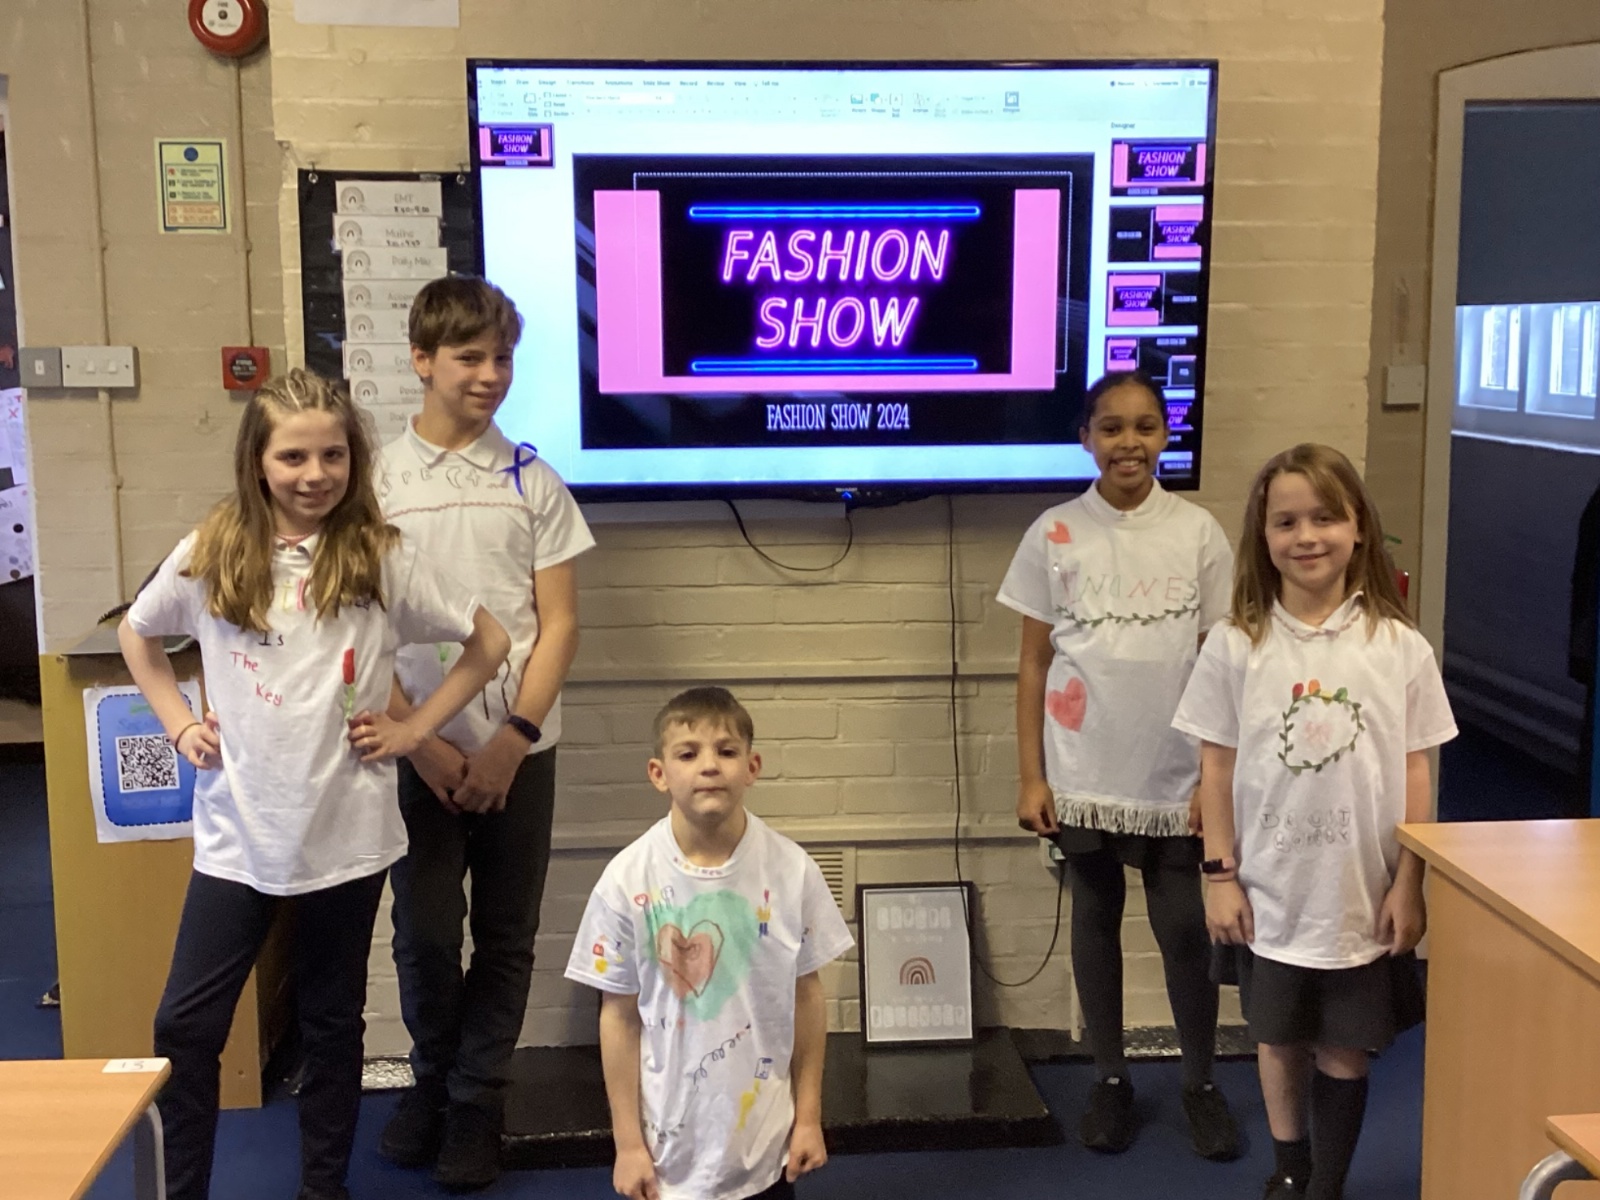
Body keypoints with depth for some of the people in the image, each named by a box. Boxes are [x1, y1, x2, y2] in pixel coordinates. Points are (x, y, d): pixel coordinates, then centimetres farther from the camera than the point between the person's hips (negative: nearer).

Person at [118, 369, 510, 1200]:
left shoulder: (381, 558, -7)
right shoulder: (211, 553, -2)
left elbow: (488, 643, 1)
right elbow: (136, 635, 16)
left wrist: (413, 729, -4)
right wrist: (178, 725, 5)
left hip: (347, 833, -1)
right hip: (237, 832, 1)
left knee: (331, 1023, 13)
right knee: (185, 1024, 3)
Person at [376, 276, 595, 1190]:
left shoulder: (532, 479, 2)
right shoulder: (376, 481, 0)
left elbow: (559, 624, 0)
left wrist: (514, 739, -10)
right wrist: (422, 742, -9)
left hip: (519, 751, 1)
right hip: (420, 754, 0)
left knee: (506, 936, 7)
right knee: (425, 932, 3)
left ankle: (476, 1103, 24)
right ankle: (434, 1079, 29)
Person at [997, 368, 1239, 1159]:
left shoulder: (1198, 532, -1)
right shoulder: (1055, 534, -1)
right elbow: (1034, 662, 1)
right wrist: (1030, 776, -2)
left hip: (1176, 775, 0)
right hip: (1084, 775, 0)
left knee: (1186, 928, 5)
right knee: (1096, 921, 12)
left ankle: (1201, 1085, 24)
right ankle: (1111, 1080, 27)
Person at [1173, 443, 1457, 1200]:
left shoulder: (1400, 648, -6)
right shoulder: (1235, 646, -6)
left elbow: (1414, 774, -1)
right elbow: (1217, 769, -1)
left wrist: (1407, 884, -3)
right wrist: (1219, 874, -3)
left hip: (1362, 896, 0)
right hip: (1270, 893, 1)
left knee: (1344, 1050, 11)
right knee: (1279, 1040, 16)